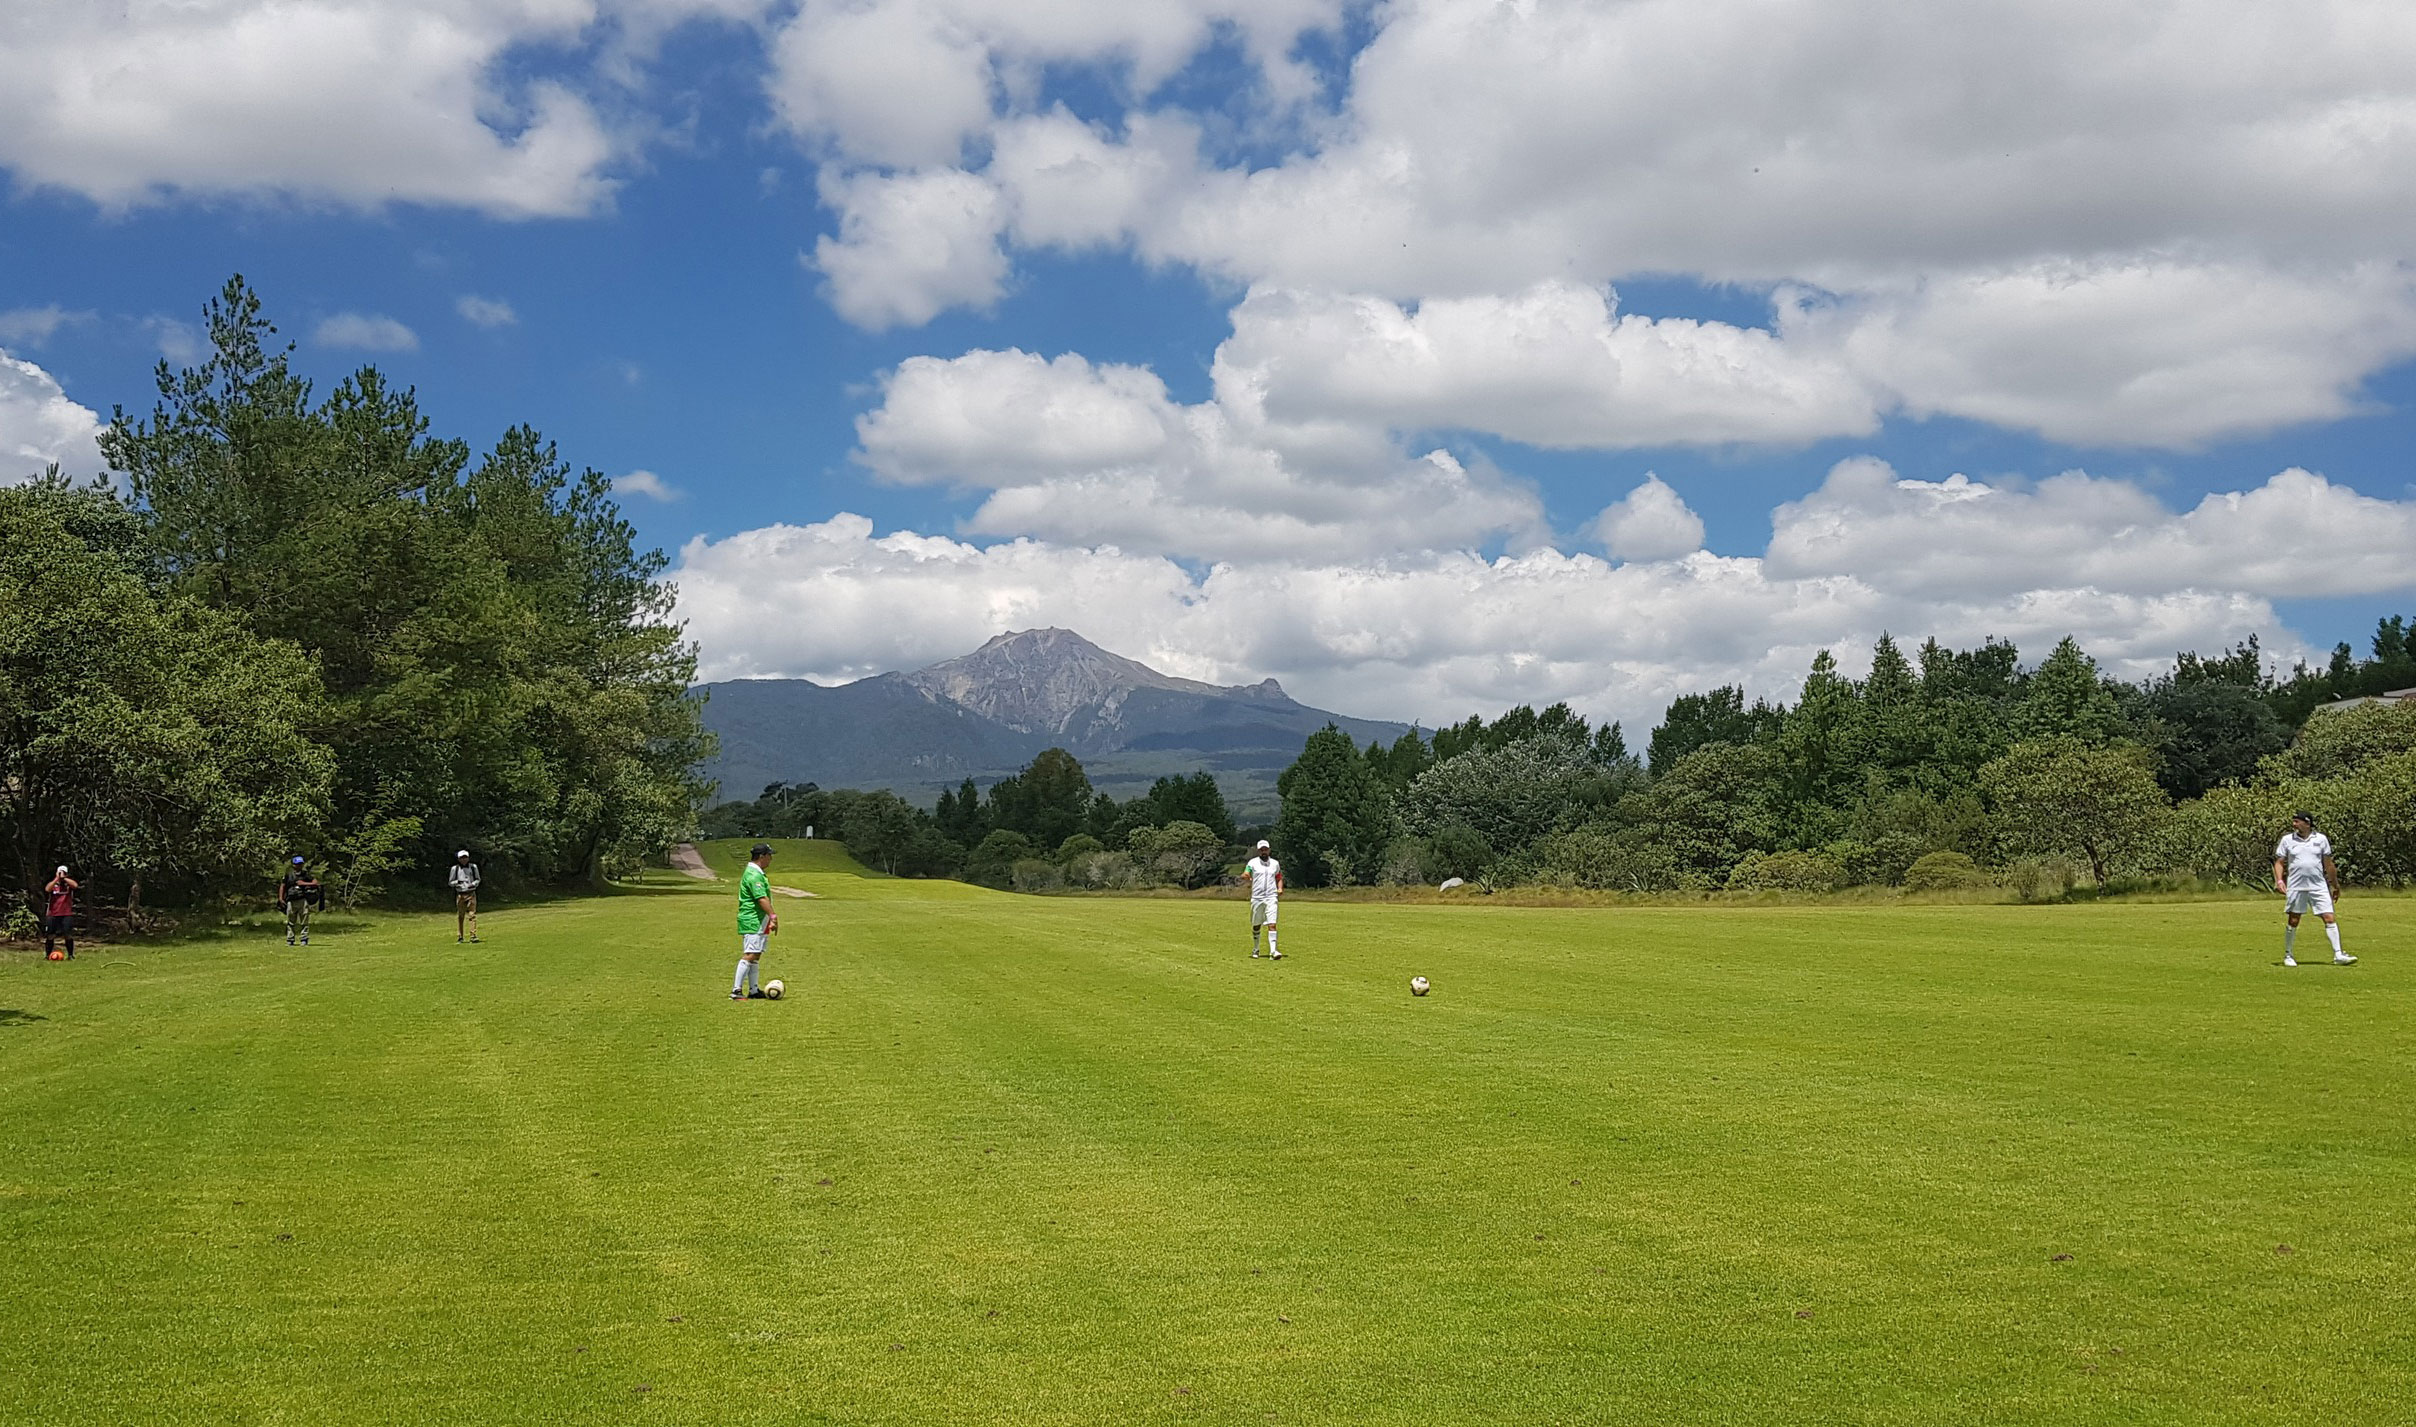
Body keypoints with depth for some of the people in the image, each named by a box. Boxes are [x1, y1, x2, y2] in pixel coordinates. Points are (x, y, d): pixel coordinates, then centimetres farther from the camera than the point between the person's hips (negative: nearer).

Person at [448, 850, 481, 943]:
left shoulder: (473, 867, 7)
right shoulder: (454, 869, 3)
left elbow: (478, 879, 16)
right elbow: (450, 883, 7)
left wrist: (473, 884, -6)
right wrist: (457, 882, -14)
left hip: (471, 894, 0)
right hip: (460, 894, 0)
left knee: (472, 914, -9)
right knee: (460, 916, 3)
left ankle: (473, 935, -13)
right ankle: (459, 937, 11)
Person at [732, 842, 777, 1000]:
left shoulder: (756, 872, 18)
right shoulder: (754, 875, -17)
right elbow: (761, 899, -25)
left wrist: (771, 917, 26)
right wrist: (773, 916, -29)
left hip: (758, 922, 11)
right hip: (753, 921, -11)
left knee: (755, 956, 13)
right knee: (750, 955, -12)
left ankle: (753, 990, 18)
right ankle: (736, 990, -13)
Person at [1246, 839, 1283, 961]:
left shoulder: (1275, 863, 11)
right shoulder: (1252, 863, 2)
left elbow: (1279, 877, 22)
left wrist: (1280, 888, 3)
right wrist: (1248, 879, -32)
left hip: (1271, 897, 0)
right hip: (1256, 898, 0)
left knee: (1272, 925, -13)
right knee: (1256, 926, 10)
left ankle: (1273, 952, -20)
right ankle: (1255, 950, 29)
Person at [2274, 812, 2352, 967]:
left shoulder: (2321, 839, 4)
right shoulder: (2287, 840, 3)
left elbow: (2328, 865, 12)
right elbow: (2279, 862, 5)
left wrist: (2335, 886, 17)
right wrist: (2279, 880, -10)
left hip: (2319, 887, 1)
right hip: (2296, 887, -1)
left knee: (2330, 919, -5)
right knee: (2293, 921, 3)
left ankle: (2338, 955, -4)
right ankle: (2288, 955, 16)